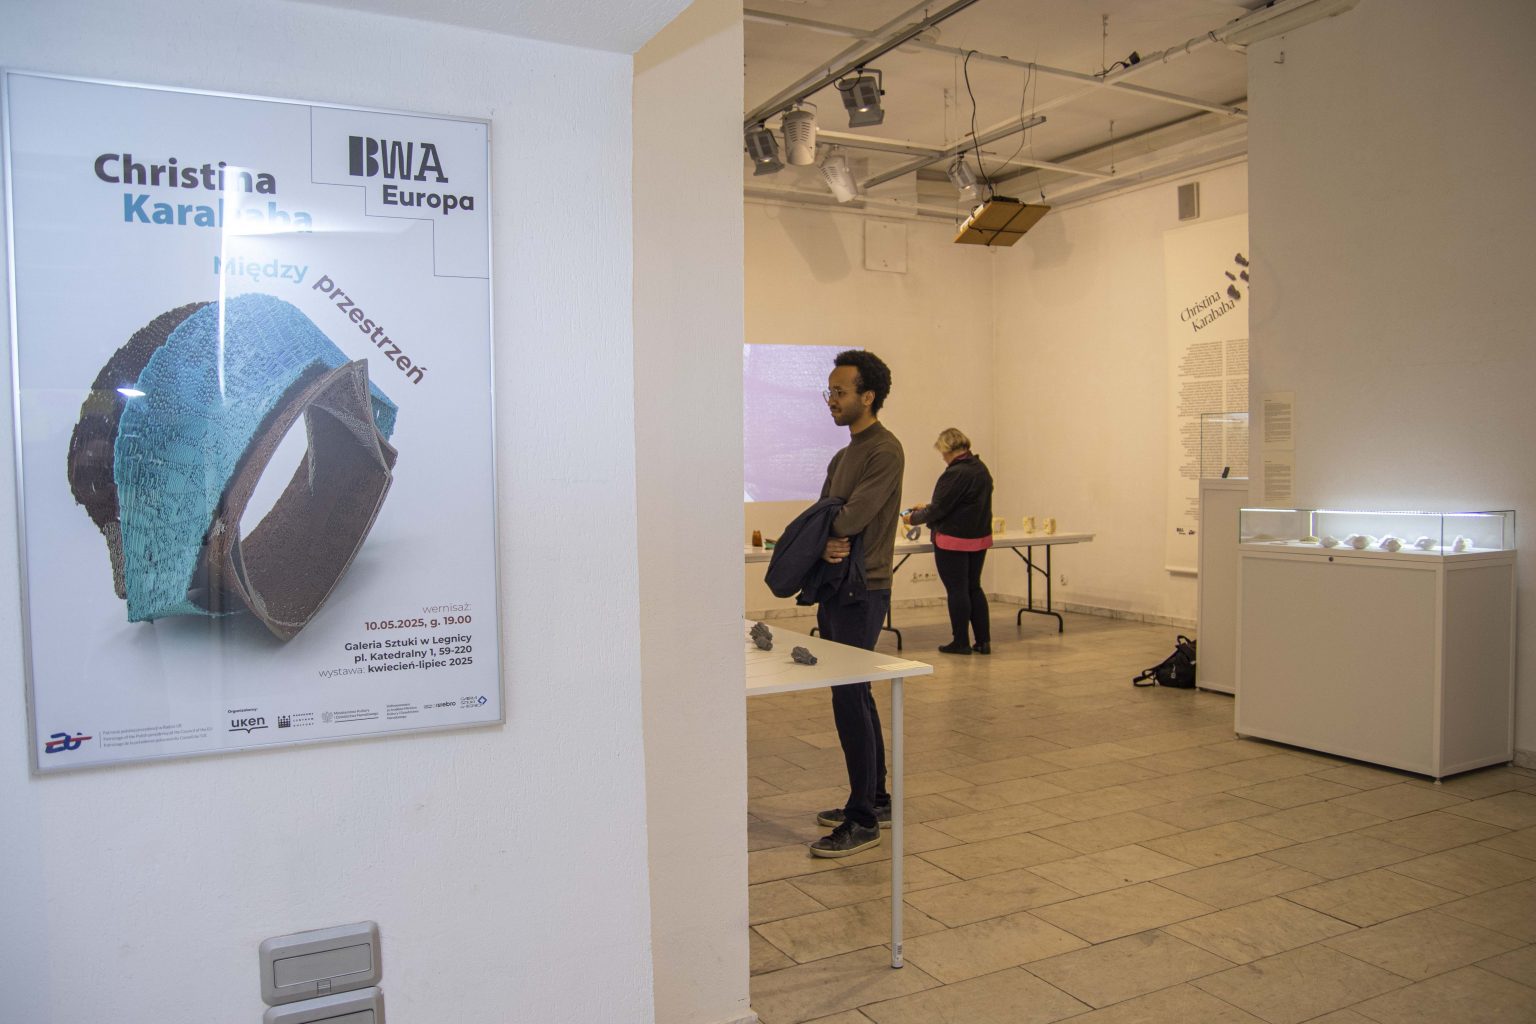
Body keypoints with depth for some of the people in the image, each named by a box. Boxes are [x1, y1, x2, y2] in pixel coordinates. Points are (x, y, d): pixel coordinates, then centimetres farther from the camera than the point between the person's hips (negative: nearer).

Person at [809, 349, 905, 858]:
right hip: (836, 589, 9)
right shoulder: (843, 455, 17)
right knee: (855, 697, 15)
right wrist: (827, 546, -14)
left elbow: (853, 516, -22)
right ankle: (875, 799, 28)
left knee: (850, 700, -7)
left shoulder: (884, 451, -12)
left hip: (861, 592, -9)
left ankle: (863, 821, 3)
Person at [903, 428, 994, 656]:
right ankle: (983, 641, 16)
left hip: (954, 541, -8)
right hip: (980, 537, 8)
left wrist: (914, 518, 2)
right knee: (974, 587, 15)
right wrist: (925, 509, 21)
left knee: (957, 589, 1)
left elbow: (939, 509, -16)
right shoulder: (981, 469, 9)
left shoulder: (954, 474, -19)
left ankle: (961, 642, 9)